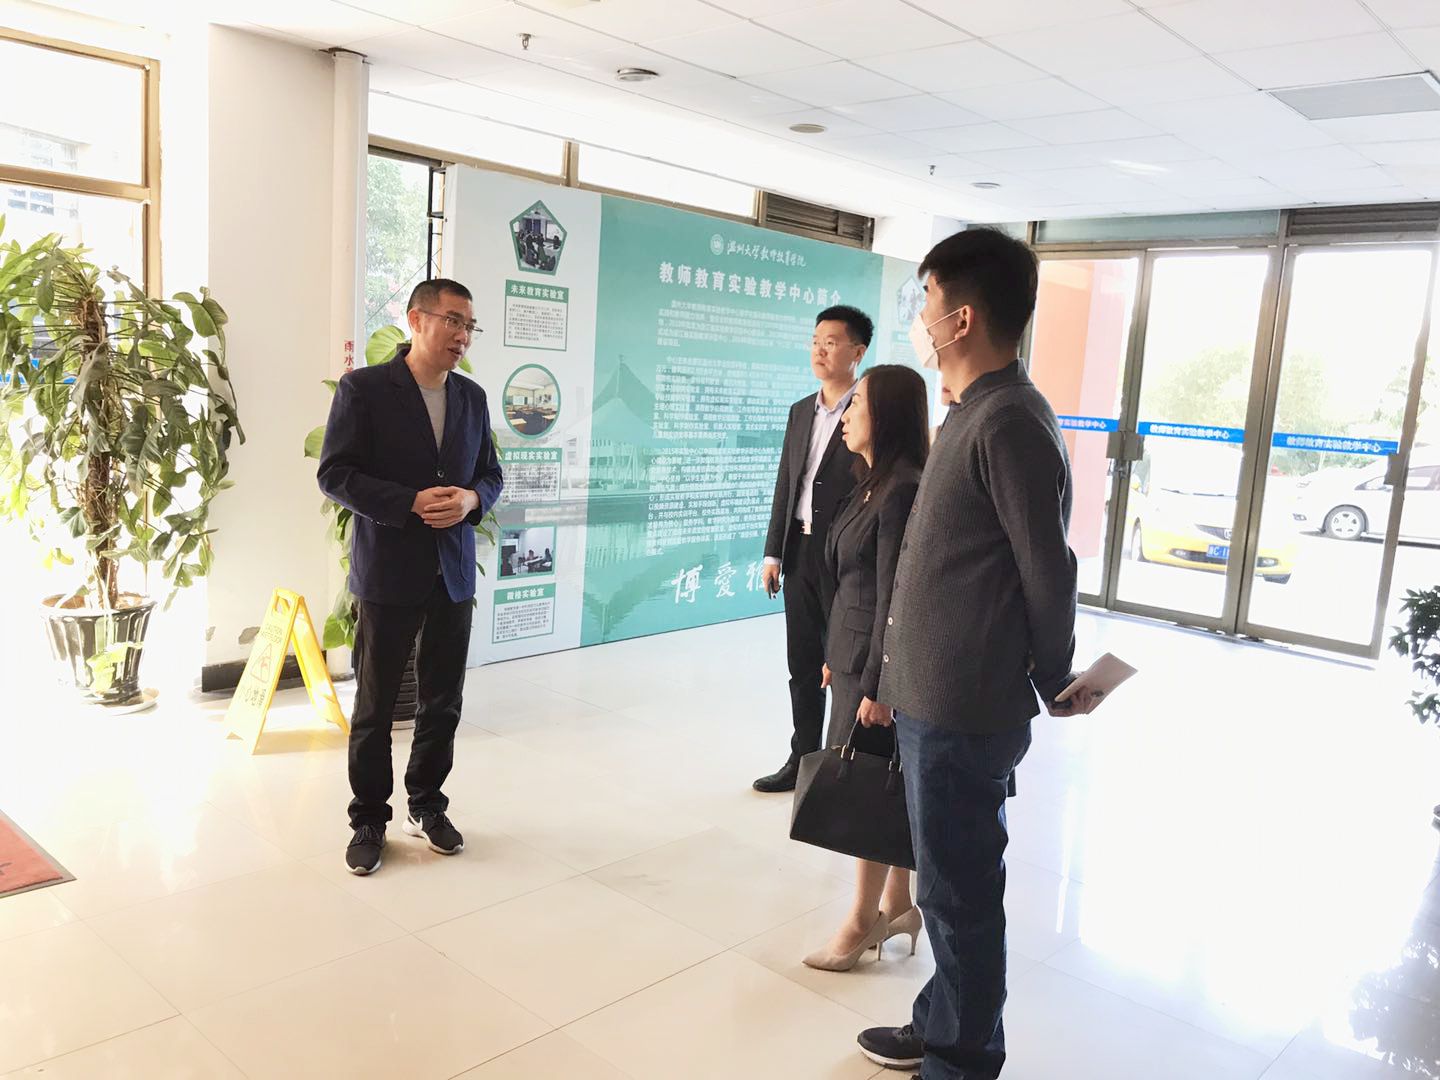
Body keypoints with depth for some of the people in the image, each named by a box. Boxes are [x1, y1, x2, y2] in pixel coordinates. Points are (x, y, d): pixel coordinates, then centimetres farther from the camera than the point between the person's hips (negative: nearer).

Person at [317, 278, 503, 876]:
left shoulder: (472, 396, 9)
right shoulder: (364, 388, -7)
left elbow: (490, 473, 14)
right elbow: (335, 474, -10)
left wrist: (470, 500, -9)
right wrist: (412, 504, -21)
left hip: (453, 572, 5)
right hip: (389, 572, -4)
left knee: (443, 702, 12)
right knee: (375, 705, 7)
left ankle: (428, 806, 30)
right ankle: (369, 820, 23)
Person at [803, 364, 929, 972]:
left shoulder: (902, 491, -19)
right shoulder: (873, 484, 11)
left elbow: (894, 596, -20)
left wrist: (877, 685, -18)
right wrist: (835, 655, 18)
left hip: (880, 660, -9)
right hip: (853, 653, 9)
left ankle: (863, 922, 16)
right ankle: (898, 905, 30)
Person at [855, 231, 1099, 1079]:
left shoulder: (1008, 420, -19)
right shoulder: (977, 412, 12)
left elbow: (1048, 571, -15)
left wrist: (1056, 685, -2)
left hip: (965, 708, -9)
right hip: (936, 698, 9)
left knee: (959, 893, 6)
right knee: (952, 884, 21)